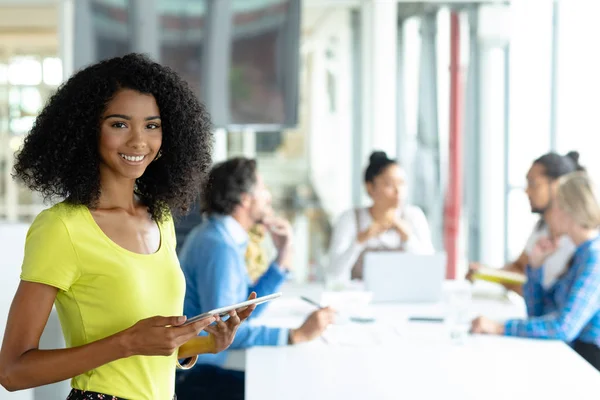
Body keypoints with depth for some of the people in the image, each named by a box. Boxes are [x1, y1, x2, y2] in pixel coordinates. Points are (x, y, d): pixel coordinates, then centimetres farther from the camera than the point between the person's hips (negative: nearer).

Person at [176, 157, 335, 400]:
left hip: (204, 365, 9)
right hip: (196, 377, -9)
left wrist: (283, 256, 9)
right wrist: (296, 335, -28)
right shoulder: (219, 247, -20)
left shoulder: (221, 236, 12)